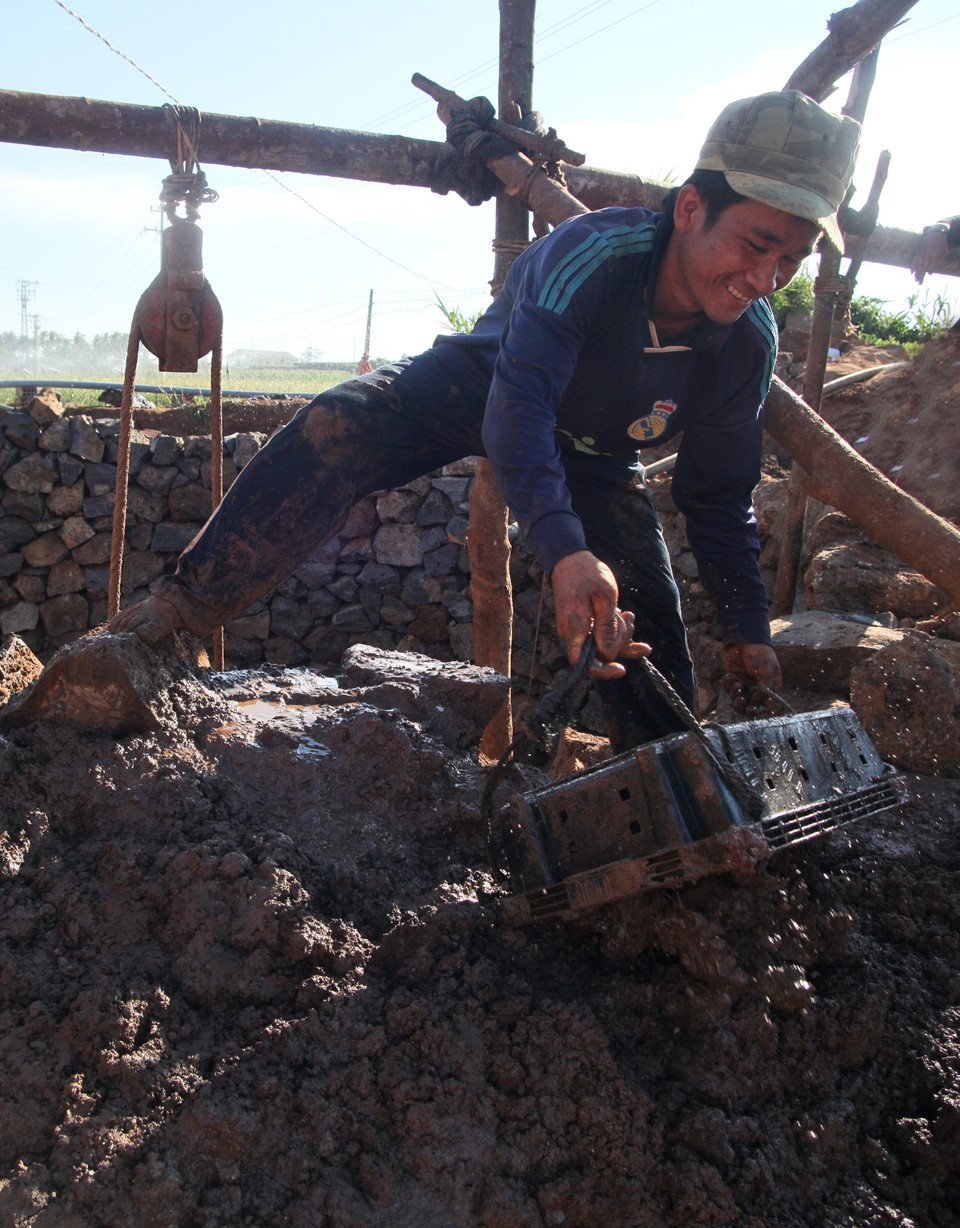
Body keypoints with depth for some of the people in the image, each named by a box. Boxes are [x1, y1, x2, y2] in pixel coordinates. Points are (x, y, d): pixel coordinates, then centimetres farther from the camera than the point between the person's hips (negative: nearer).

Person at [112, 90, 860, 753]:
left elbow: (721, 498, -7)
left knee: (649, 628, -6)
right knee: (339, 431, -33)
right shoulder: (594, 253, -37)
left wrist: (748, 629, -7)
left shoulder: (749, 345, -20)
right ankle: (186, 604, -24)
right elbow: (520, 401, -50)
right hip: (484, 387, -3)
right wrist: (564, 550, -65)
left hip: (596, 456, 4)